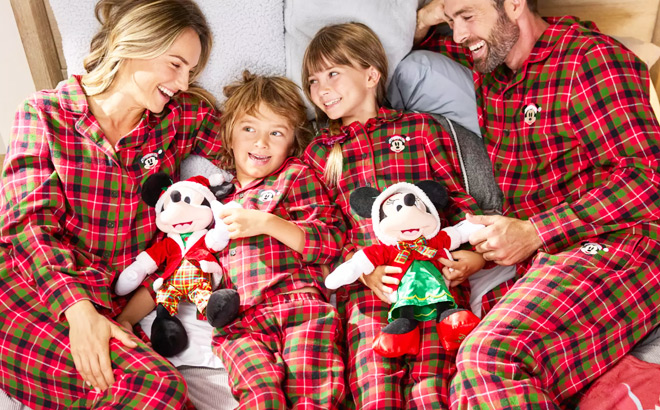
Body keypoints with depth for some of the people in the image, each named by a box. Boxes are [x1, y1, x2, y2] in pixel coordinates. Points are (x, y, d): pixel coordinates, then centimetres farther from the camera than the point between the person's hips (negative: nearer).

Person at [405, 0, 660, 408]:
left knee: (489, 355, -31)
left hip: (612, 243, -6)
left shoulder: (591, 57, -4)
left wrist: (532, 233, -15)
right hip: (534, 260, 7)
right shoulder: (488, 63, 17)